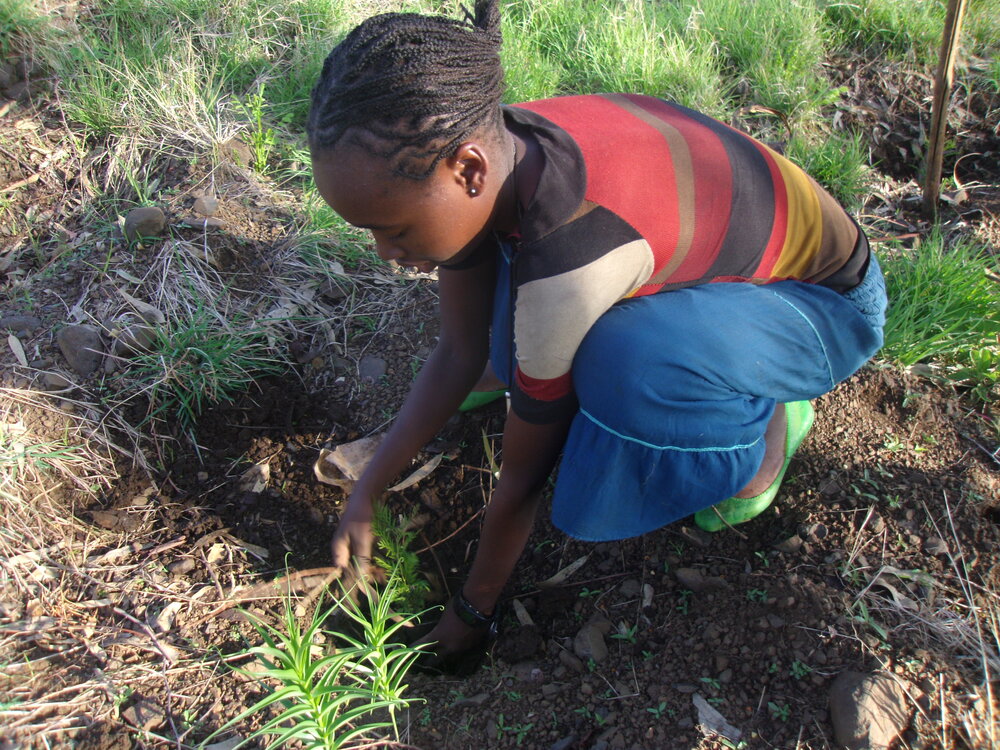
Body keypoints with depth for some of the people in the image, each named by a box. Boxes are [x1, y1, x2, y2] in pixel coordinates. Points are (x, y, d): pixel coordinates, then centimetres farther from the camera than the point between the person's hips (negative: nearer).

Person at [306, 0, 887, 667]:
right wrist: (366, 496, -5)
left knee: (627, 366, -37)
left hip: (832, 303, -6)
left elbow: (525, 474, -24)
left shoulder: (566, 261, -39)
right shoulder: (488, 149, -17)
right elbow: (462, 353, -7)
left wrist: (474, 609, -8)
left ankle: (773, 416, -4)